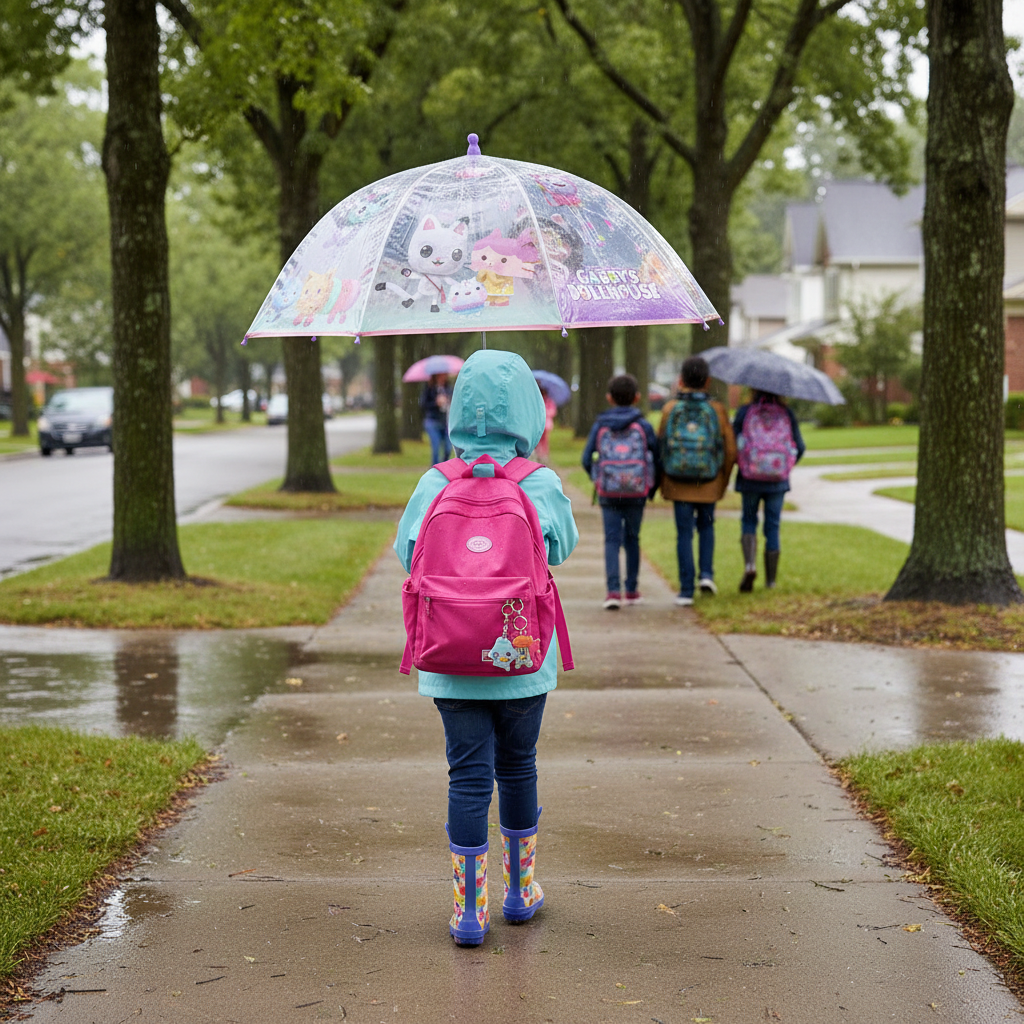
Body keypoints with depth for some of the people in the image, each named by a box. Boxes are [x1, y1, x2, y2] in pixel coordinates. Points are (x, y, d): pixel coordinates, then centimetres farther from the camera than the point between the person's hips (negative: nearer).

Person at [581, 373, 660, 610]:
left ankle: (613, 591, -15)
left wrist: (596, 479, 18)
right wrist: (653, 487, 11)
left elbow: (586, 459, 0)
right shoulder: (643, 426, -3)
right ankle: (631, 591, 20)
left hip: (608, 493, 0)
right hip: (637, 493, 0)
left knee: (612, 540, 0)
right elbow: (657, 458, -2)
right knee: (632, 539, 14)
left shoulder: (600, 425, -1)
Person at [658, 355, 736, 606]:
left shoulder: (670, 409, -5)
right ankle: (707, 574, 7)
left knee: (684, 534, 3)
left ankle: (686, 590, 2)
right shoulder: (717, 410, -3)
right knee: (706, 526, 22)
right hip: (709, 484, 1)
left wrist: (661, 484, 10)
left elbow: (660, 448, -2)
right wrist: (723, 481, 13)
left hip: (679, 484, -1)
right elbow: (730, 451, -1)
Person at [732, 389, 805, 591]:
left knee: (749, 521, 16)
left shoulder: (744, 412, -5)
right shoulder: (786, 413, -2)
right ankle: (770, 580, 15)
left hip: (750, 478, -1)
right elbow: (799, 447, 0)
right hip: (778, 482, 1)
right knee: (772, 526, 10)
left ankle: (750, 563, -10)